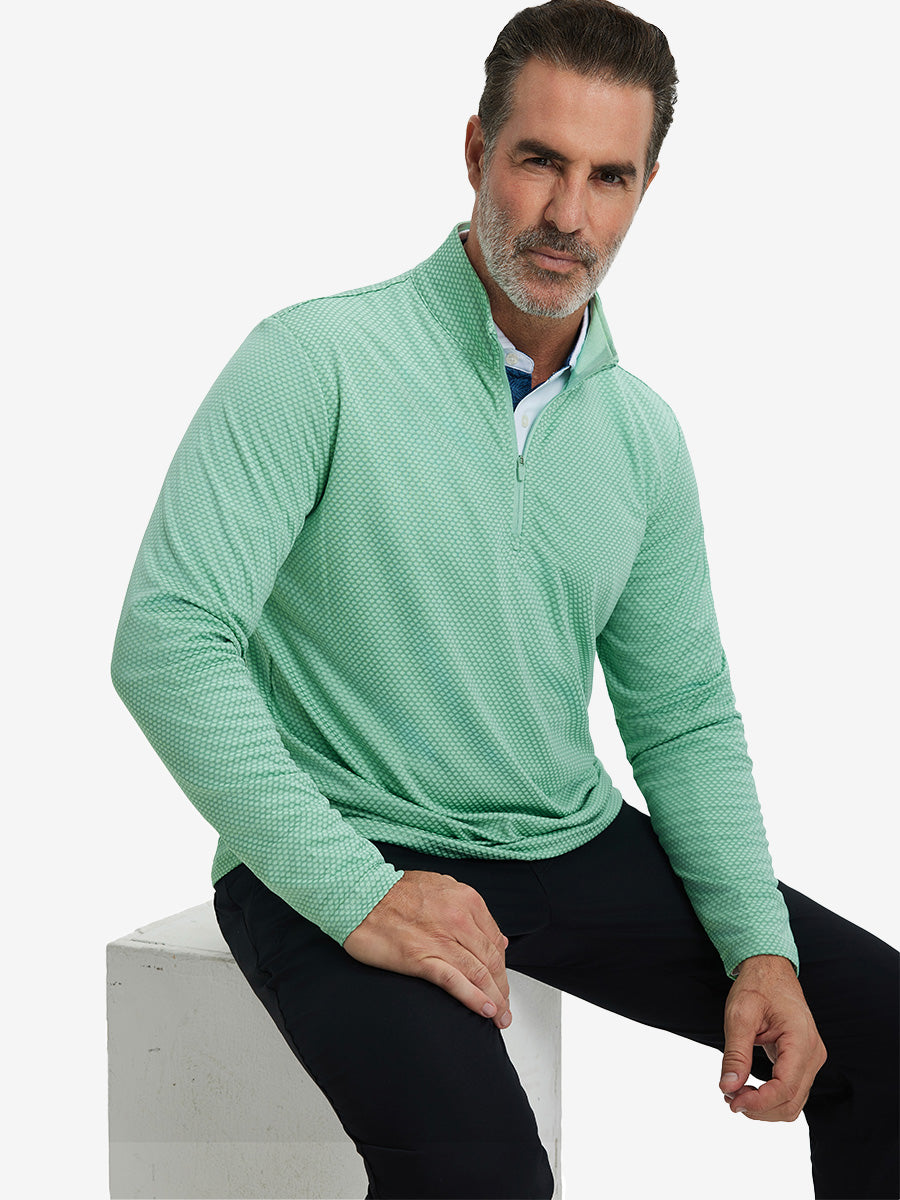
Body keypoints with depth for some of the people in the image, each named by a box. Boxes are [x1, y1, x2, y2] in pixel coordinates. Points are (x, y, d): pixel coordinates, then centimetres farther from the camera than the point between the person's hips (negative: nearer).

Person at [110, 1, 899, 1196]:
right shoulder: (319, 359, -12)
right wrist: (357, 893, -24)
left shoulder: (644, 436, 7)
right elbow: (167, 643, -19)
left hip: (573, 844, 6)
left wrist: (762, 948, -3)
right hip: (342, 858, -6)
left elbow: (685, 721, 12)